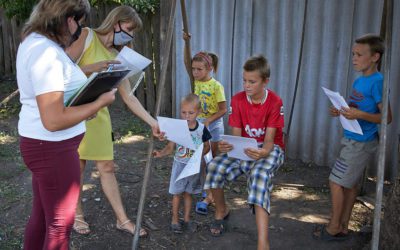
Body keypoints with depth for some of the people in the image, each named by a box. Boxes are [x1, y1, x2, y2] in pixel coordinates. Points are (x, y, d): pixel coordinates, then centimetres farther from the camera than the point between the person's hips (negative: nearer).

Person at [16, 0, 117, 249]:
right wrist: (100, 102, -19)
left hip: (44, 144, 10)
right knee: (60, 223, 6)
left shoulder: (33, 41, 8)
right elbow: (54, 120, -29)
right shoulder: (46, 52, -25)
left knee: (41, 215, 23)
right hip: (53, 147, -10)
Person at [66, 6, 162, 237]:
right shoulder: (87, 36, -7)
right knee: (77, 166, 8)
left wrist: (152, 122, 4)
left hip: (99, 115, 5)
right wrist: (91, 68, -27)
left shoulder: (117, 57, 8)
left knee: (108, 168, 9)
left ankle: (122, 219, 19)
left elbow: (128, 97, 7)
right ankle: (78, 214, 29)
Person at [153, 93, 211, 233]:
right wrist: (161, 153, -27)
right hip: (180, 164, -1)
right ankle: (175, 220, 23)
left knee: (188, 193, 15)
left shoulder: (202, 129, -8)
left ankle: (187, 218, 31)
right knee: (177, 193, 8)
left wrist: (201, 153, -17)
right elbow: (170, 147, -8)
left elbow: (207, 146, 3)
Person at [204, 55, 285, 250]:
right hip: (244, 148, 4)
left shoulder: (275, 102, -16)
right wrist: (227, 146, -34)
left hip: (270, 149, -3)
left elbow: (269, 140, -21)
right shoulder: (237, 100, -8)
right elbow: (236, 135, -10)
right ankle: (221, 211, 8)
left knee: (259, 175, -37)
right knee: (214, 167, -23)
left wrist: (262, 152, -45)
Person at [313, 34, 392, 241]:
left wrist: (360, 115, -30)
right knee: (350, 184, 14)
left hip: (361, 143, -9)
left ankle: (334, 228, 13)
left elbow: (386, 117, -18)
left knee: (336, 181, -2)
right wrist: (341, 112, 2)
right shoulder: (359, 80, 9)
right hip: (354, 139, 9)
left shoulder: (377, 82, -17)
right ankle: (343, 227, 25)